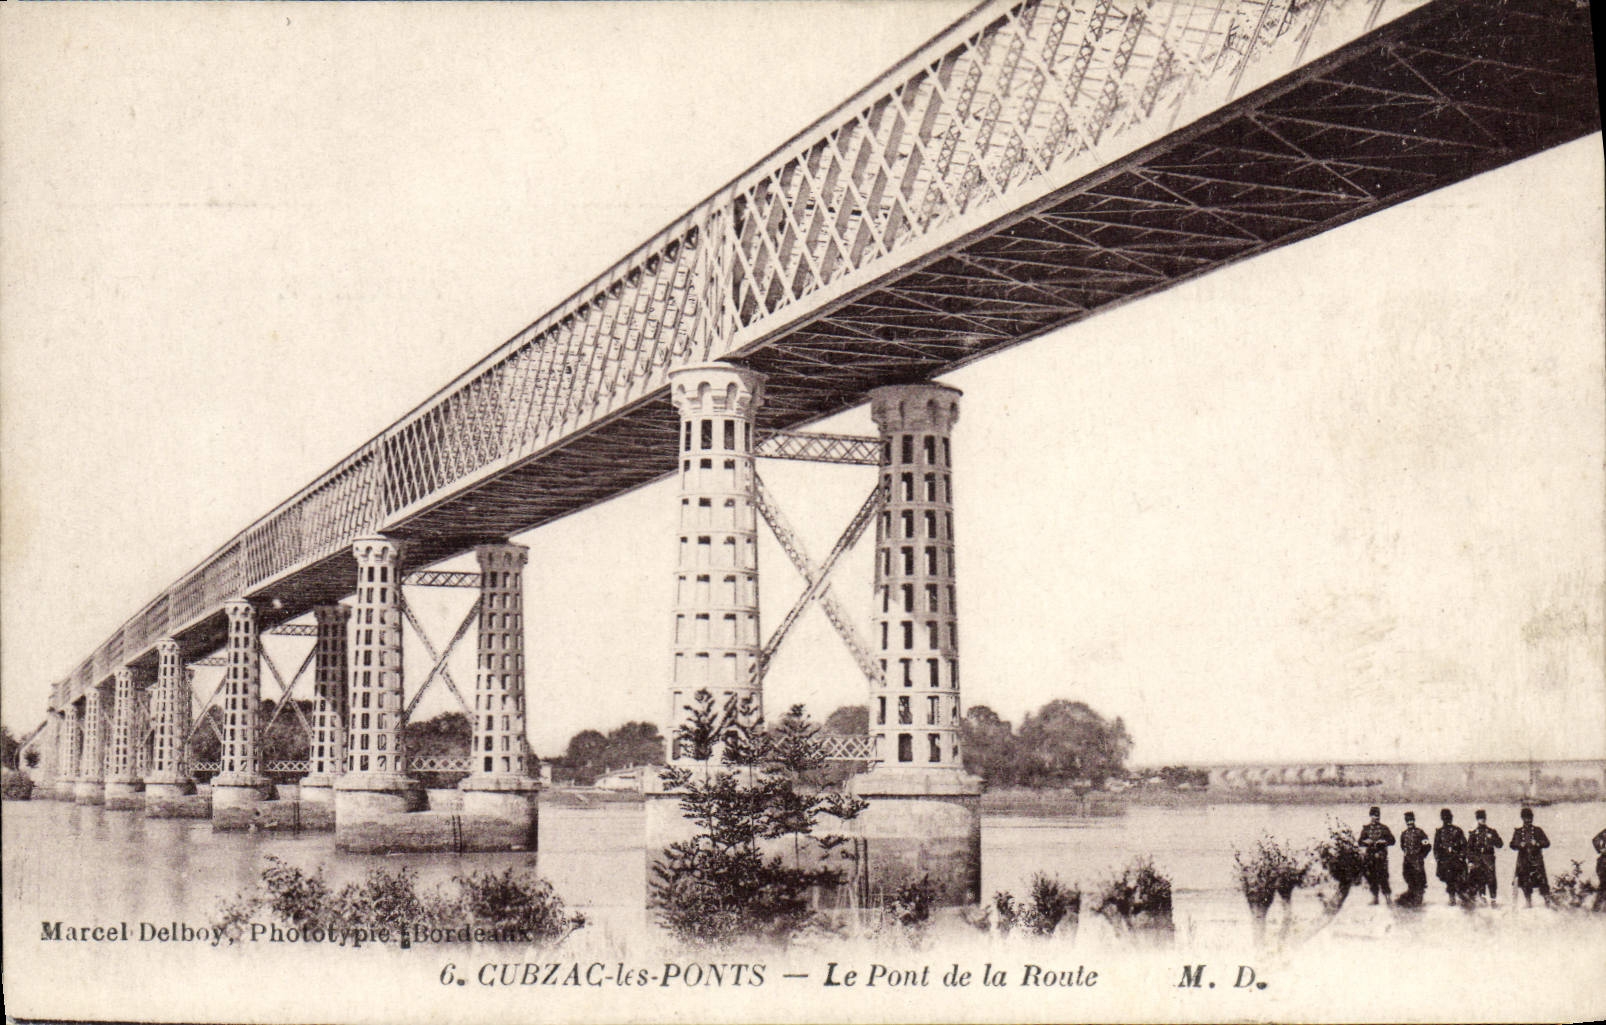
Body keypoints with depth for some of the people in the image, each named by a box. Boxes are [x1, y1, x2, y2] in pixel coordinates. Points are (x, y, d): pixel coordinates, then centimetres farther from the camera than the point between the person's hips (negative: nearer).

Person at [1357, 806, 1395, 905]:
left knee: (1383, 876, -12)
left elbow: (1392, 840, 6)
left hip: (1381, 855, -2)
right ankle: (1375, 897, 12)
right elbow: (1360, 842, 11)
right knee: (1371, 877, 4)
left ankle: (1387, 896, -10)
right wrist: (1366, 842, -11)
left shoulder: (1384, 828, 8)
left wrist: (1383, 842, -11)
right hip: (1369, 855, 2)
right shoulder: (1366, 828, 12)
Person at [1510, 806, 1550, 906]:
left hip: (1536, 860, -1)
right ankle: (1529, 903, 10)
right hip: (1523, 860, 1)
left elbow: (1547, 843, 5)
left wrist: (1537, 843, -13)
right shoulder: (1518, 832, 11)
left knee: (1541, 879, -12)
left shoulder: (1538, 830, 9)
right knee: (1525, 884, 1)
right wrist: (1520, 845, -13)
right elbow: (1512, 845, 7)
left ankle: (1547, 900, -6)